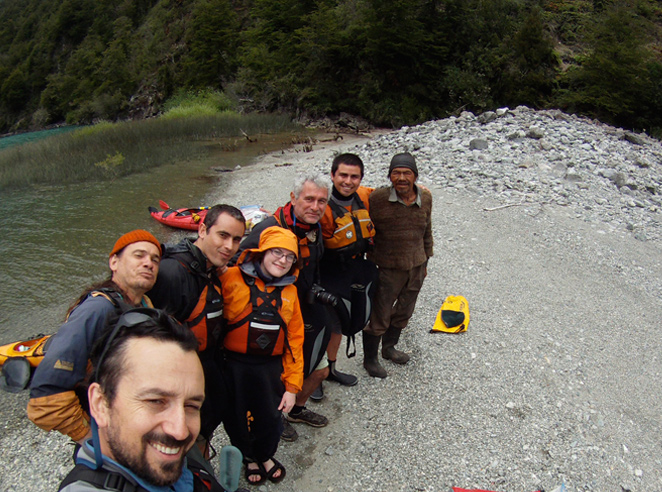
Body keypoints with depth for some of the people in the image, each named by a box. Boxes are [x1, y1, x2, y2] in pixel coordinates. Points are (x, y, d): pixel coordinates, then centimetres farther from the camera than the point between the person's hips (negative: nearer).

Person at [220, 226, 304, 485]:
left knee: (270, 416, 17)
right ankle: (248, 457, 47)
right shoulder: (231, 278, -13)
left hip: (271, 368, 3)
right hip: (234, 366, -3)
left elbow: (294, 339, 4)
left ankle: (265, 455, 50)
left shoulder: (289, 290, 2)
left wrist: (292, 384, 3)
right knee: (237, 416, 16)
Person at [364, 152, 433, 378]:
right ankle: (370, 359, 29)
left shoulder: (425, 198, -3)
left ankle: (389, 347, 46)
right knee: (379, 317, 6)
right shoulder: (378, 198, -16)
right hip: (388, 269, -5)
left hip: (416, 267, 5)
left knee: (404, 312, 21)